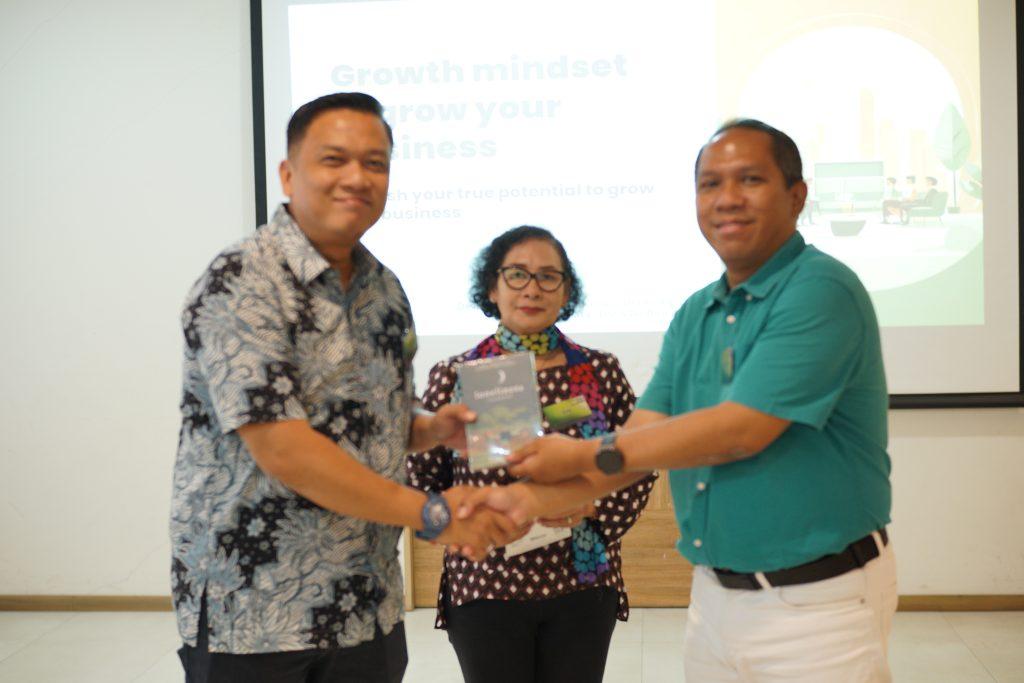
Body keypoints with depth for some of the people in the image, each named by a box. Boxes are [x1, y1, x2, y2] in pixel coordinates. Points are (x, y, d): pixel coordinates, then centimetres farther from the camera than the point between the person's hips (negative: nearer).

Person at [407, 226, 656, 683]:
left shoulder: (600, 371, 1)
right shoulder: (453, 377, -1)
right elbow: (422, 480, 3)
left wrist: (588, 505, -12)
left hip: (582, 584, 1)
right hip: (483, 586, -1)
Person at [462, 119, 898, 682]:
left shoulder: (821, 291, -16)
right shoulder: (693, 317, 9)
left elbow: (740, 431, -22)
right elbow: (640, 440, 4)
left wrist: (586, 454, -14)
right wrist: (537, 497, -12)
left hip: (817, 602, -6)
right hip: (714, 591, 7)